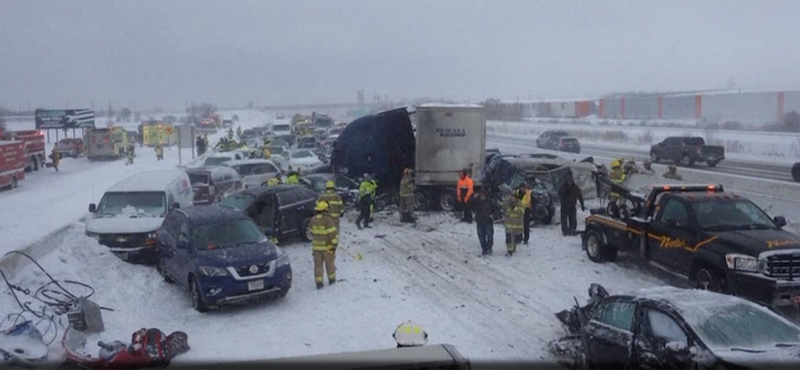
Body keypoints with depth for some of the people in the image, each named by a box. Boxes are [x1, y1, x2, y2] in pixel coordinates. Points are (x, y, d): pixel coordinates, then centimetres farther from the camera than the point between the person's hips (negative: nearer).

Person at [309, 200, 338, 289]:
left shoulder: (313, 220, 1)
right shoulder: (328, 220, -17)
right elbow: (332, 233, -18)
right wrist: (334, 244, -9)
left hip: (316, 246, 3)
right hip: (327, 246, -3)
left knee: (318, 264, 8)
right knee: (329, 263, 15)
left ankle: (319, 283, 6)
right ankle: (331, 279, 28)